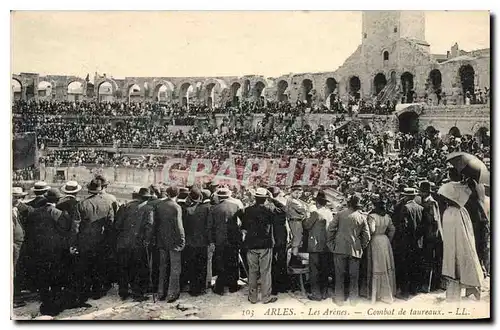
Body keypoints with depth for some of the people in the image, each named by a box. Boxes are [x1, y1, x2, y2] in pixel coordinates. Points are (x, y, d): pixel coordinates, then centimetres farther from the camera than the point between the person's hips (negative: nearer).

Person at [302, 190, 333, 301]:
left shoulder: (316, 213, -15)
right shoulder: (330, 213, 5)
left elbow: (307, 226, -10)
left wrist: (305, 220, 8)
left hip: (316, 246, -7)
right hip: (327, 246, 7)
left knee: (314, 271, 1)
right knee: (324, 271, 14)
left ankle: (316, 294, 4)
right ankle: (324, 293, 22)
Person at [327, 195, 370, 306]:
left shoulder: (340, 214, -2)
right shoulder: (362, 217, 2)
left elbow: (330, 229, -4)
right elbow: (366, 236, 3)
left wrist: (331, 244, 6)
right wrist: (361, 248, 15)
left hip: (340, 248, -1)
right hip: (355, 250, 1)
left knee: (340, 275, 7)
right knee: (354, 276, 10)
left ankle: (339, 299, 12)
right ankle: (353, 299, 18)